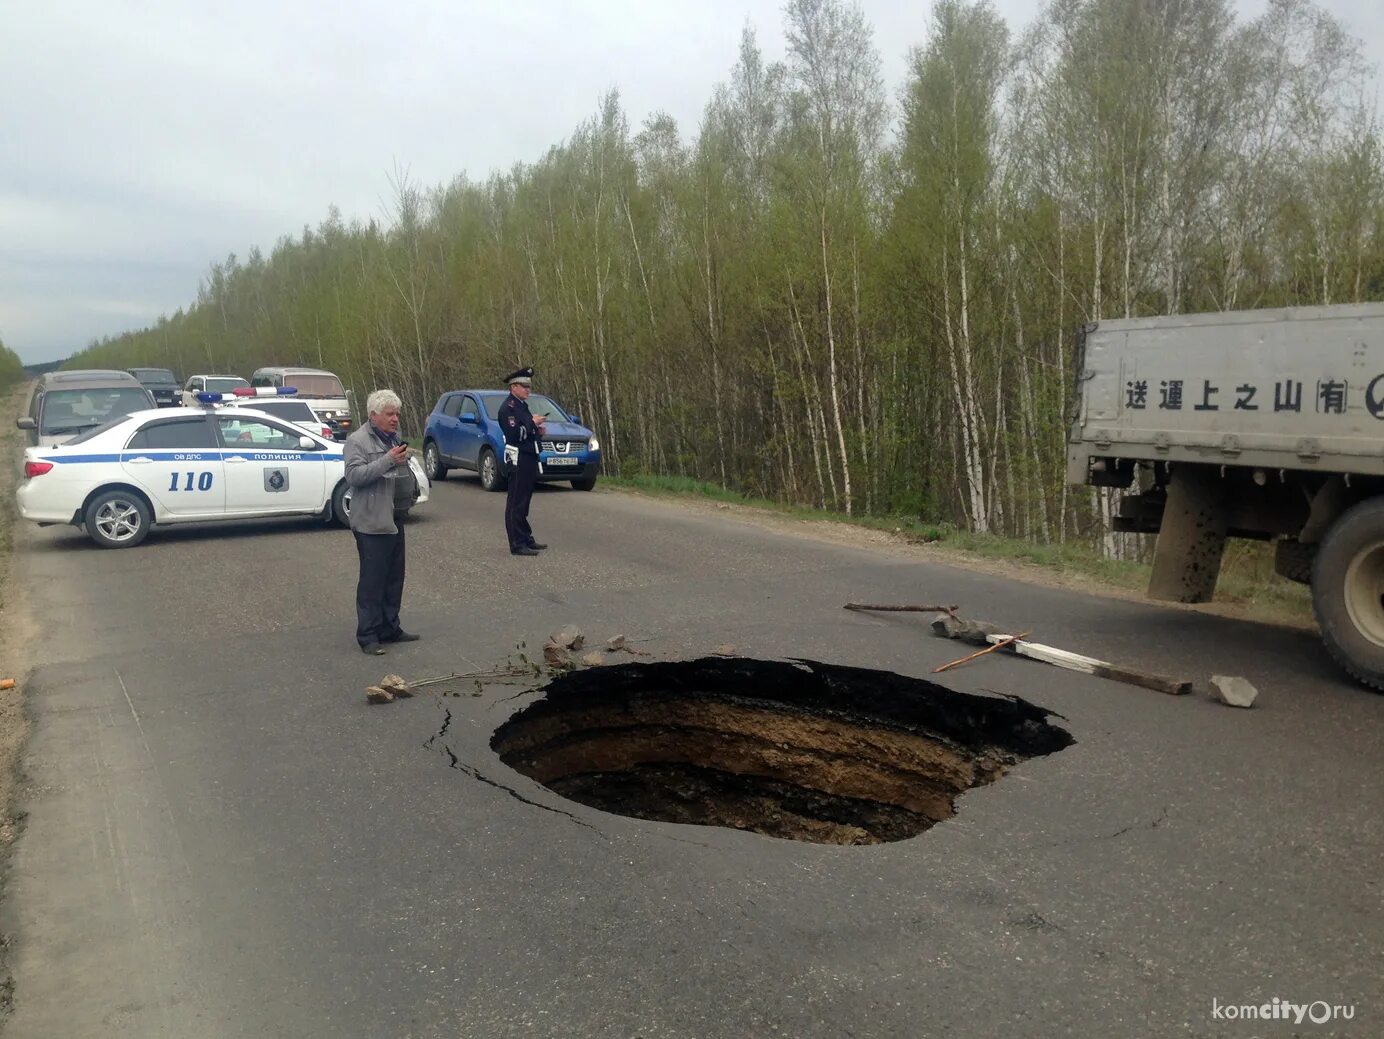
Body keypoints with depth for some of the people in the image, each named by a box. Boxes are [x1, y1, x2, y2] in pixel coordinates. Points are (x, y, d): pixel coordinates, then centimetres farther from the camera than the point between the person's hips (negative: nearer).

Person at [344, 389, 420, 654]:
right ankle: (368, 636, 0)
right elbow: (353, 475, -22)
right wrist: (388, 460, -25)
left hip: (394, 521, 8)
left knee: (394, 580, 13)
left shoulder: (395, 438, 18)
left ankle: (390, 629, 24)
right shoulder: (358, 440, -8)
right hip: (371, 523, -8)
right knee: (372, 582, -5)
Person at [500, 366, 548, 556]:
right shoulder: (508, 407, -11)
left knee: (523, 502, 15)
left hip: (528, 459, 10)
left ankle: (526, 539, 22)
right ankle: (517, 544, -6)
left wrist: (537, 431, 11)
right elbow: (514, 434, -22)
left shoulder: (521, 405, 18)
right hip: (519, 460, -10)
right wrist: (532, 423, -14)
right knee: (516, 503, -7)